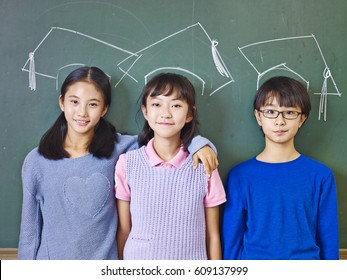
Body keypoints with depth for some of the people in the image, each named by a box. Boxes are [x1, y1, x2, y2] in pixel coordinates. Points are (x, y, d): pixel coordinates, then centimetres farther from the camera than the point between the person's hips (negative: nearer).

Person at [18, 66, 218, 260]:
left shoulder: (118, 149, -9)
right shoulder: (36, 162, -8)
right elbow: (30, 230, 0)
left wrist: (198, 143, -22)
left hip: (104, 263, 1)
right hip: (51, 260, 0)